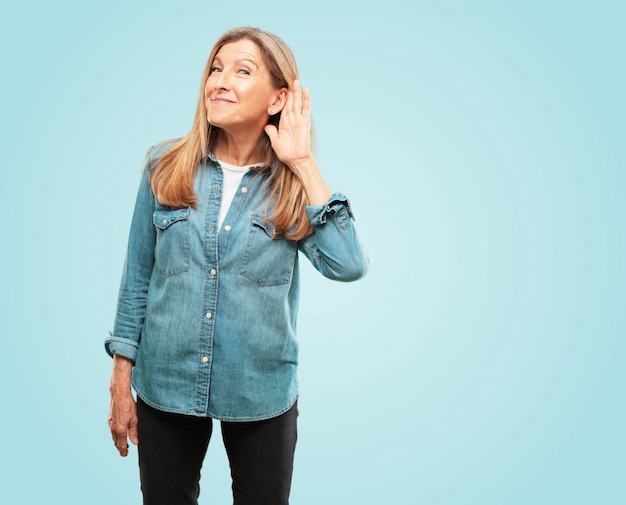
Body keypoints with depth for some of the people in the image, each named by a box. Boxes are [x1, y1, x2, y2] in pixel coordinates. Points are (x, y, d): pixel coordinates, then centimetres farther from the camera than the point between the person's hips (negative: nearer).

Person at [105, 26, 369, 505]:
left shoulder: (292, 184, -7)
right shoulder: (166, 166, -5)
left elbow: (348, 265, -23)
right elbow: (137, 278, 1)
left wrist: (303, 163, -19)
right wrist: (121, 382, 2)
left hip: (262, 394, 0)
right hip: (165, 388, 1)